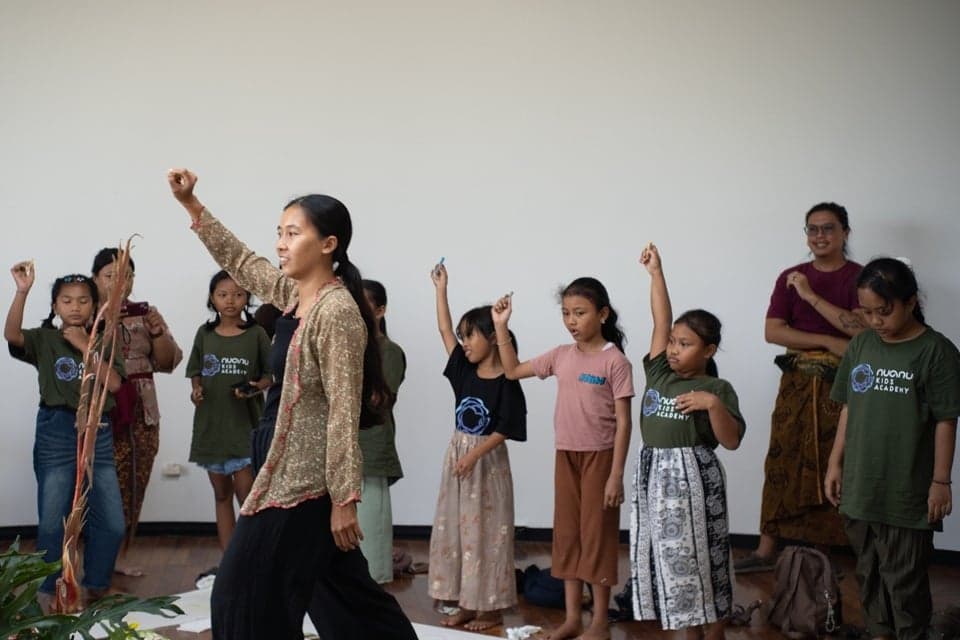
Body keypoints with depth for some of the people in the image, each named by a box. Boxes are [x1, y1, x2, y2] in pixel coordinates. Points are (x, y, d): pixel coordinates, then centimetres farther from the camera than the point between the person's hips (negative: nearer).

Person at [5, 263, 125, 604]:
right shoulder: (44, 339, 1)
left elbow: (113, 383, -8)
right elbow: (11, 335, -20)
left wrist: (85, 346, -12)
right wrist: (22, 291, -30)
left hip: (98, 432, 3)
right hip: (56, 433, -3)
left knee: (112, 522, 5)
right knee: (53, 521, 2)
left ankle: (94, 586, 23)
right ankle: (51, 591, 20)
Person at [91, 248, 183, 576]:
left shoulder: (146, 313, 9)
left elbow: (168, 361, 9)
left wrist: (158, 332, -9)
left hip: (141, 414, 4)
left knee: (134, 487, 7)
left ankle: (120, 555, 19)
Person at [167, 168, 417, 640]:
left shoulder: (337, 311, -20)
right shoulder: (296, 293, 6)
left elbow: (344, 413, -22)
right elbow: (241, 264, 22)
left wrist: (344, 499, -22)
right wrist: (192, 206, 16)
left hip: (310, 481, -9)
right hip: (293, 473, 9)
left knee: (251, 594, 2)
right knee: (339, 592, 18)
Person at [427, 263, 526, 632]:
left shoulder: (506, 382, -13)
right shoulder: (464, 370, 5)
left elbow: (505, 430, -15)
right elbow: (444, 329, 8)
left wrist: (474, 455, -21)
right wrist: (441, 288, 7)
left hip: (487, 462, -7)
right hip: (456, 456, 7)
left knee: (485, 531, -1)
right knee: (455, 528, 9)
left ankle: (492, 608, 9)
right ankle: (467, 603, 18)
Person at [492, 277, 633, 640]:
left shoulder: (615, 361, -11)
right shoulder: (561, 356, 5)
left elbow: (623, 422, -12)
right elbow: (513, 371, 14)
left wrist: (616, 474, -15)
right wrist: (501, 326, 4)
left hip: (599, 457, -6)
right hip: (565, 456, 6)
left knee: (597, 534, 3)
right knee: (567, 534, 10)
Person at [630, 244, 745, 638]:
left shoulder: (717, 388, -5)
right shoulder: (658, 373, 8)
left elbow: (732, 441, -10)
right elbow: (661, 321, 7)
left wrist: (713, 404, -24)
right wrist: (655, 272, 8)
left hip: (693, 477, -5)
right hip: (654, 476, 6)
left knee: (702, 563, 1)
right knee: (672, 562, 11)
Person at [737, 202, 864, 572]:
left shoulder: (859, 277, -1)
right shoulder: (791, 278, 8)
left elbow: (861, 329, -16)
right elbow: (773, 331, -3)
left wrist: (811, 296, -17)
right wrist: (829, 342, -12)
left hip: (840, 385, -3)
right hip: (796, 382, 3)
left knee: (830, 466, -1)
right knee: (782, 462, 2)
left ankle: (821, 552, 11)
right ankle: (766, 551, 9)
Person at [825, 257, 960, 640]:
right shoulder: (860, 346, 5)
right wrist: (835, 464, 10)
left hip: (907, 492, -5)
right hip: (859, 487, 5)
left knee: (905, 580, 5)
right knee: (869, 572, 18)